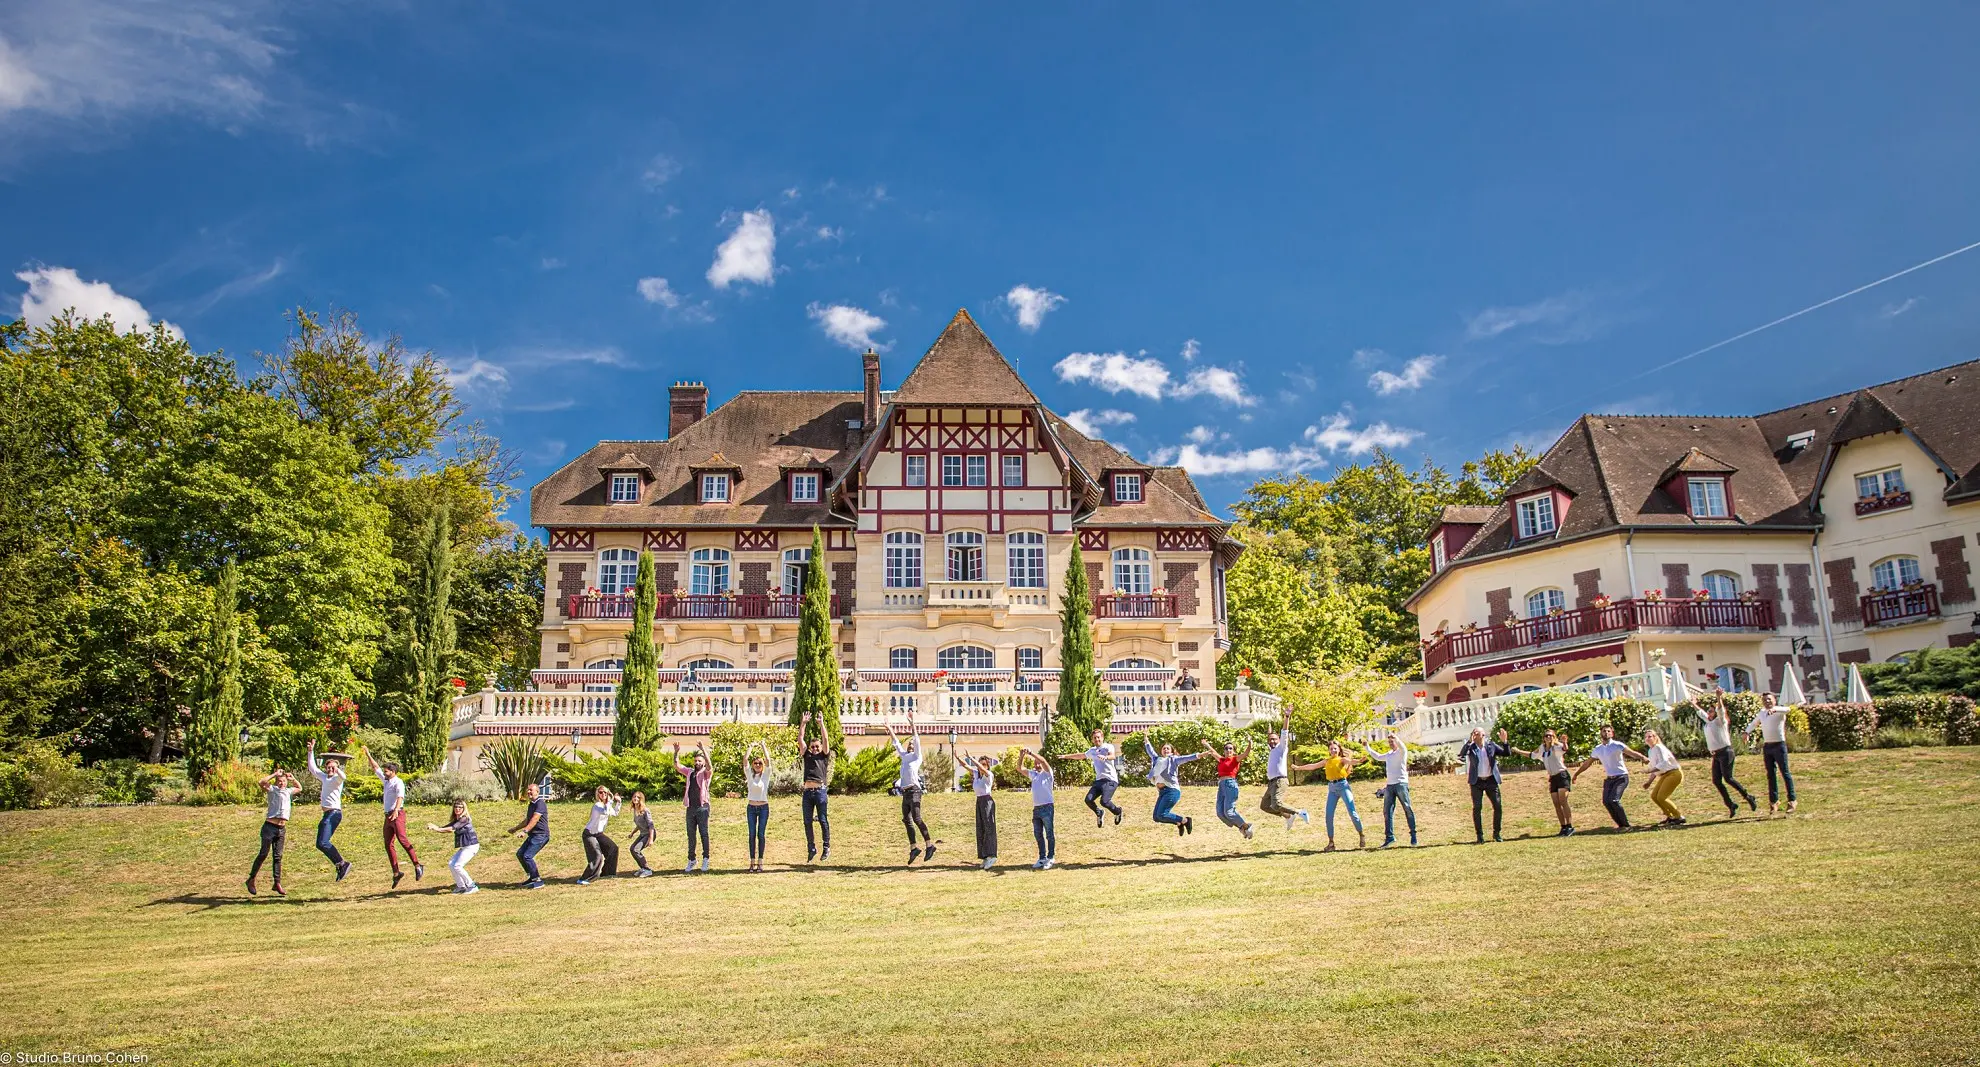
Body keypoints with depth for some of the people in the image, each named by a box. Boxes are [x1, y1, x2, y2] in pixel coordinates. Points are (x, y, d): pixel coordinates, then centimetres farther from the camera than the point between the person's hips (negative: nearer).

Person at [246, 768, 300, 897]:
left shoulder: (288, 791, 17)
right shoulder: (272, 789, 0)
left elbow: (299, 788, 37)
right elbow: (262, 783, -20)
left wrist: (293, 779, 20)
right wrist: (275, 774, -12)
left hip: (282, 829, 5)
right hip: (270, 826, -5)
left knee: (277, 856, 5)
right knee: (263, 854, -4)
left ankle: (277, 883, 5)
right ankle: (251, 879, 9)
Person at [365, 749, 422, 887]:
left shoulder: (398, 782, -8)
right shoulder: (386, 781, 17)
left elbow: (400, 796, -25)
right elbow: (376, 768, 30)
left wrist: (396, 810, -41)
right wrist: (368, 755, 29)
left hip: (397, 814, -9)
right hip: (388, 816, 9)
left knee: (402, 839, -23)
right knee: (388, 845, 5)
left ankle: (417, 865, -28)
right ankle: (396, 872, 10)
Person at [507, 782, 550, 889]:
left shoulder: (540, 803, -15)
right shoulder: (531, 804, 17)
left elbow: (535, 819, -29)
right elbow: (527, 820, 32)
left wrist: (525, 831, -39)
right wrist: (515, 829, 40)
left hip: (541, 835, -10)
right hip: (533, 835, 10)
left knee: (527, 856, -17)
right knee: (520, 854, 13)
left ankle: (538, 881, -9)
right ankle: (532, 877, 23)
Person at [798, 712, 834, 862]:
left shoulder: (824, 756, 10)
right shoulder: (807, 755, 17)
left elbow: (825, 739, 1)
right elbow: (800, 739, 12)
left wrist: (821, 723, 0)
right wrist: (804, 723, 8)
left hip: (820, 791, -3)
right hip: (808, 791, 3)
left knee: (823, 820, -1)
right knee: (807, 822, 5)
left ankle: (827, 848, 6)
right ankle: (811, 848, 14)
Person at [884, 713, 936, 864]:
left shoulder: (916, 756, 3)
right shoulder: (904, 755, 20)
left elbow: (916, 739, -8)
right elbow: (896, 742, 28)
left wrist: (912, 723, -15)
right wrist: (889, 729, 27)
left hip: (914, 791, -8)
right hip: (905, 793, 8)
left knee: (916, 819, -17)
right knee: (907, 821, 5)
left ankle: (929, 845, -16)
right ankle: (913, 848, 9)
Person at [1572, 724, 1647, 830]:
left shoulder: (1617, 745, -10)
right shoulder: (1597, 749, 9)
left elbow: (1632, 753, -24)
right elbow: (1587, 763, 21)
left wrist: (1643, 758, -44)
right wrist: (1576, 774, 26)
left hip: (1621, 777, -6)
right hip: (1609, 779, 6)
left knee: (1614, 800, -20)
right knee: (1606, 801, -7)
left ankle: (1626, 825, -5)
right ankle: (1621, 824, 8)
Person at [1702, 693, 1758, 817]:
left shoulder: (1720, 721, -4)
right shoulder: (1708, 721, 16)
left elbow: (1720, 710, -23)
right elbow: (1700, 713, 35)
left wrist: (1719, 698, -38)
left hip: (1725, 753, -8)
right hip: (1715, 755, 8)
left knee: (1728, 778, -13)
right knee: (1716, 781, 0)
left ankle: (1749, 798, 1)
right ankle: (1730, 805, 6)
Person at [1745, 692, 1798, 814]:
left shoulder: (1779, 711, -5)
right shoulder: (1761, 713, 13)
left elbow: (1786, 709, -29)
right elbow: (1753, 723, 31)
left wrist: (1774, 709, -48)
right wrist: (1747, 732, 15)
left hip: (1779, 745, -6)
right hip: (1767, 746, 6)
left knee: (1785, 773, -5)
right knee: (1770, 775, 8)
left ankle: (1791, 801, 0)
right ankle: (1774, 801, 14)